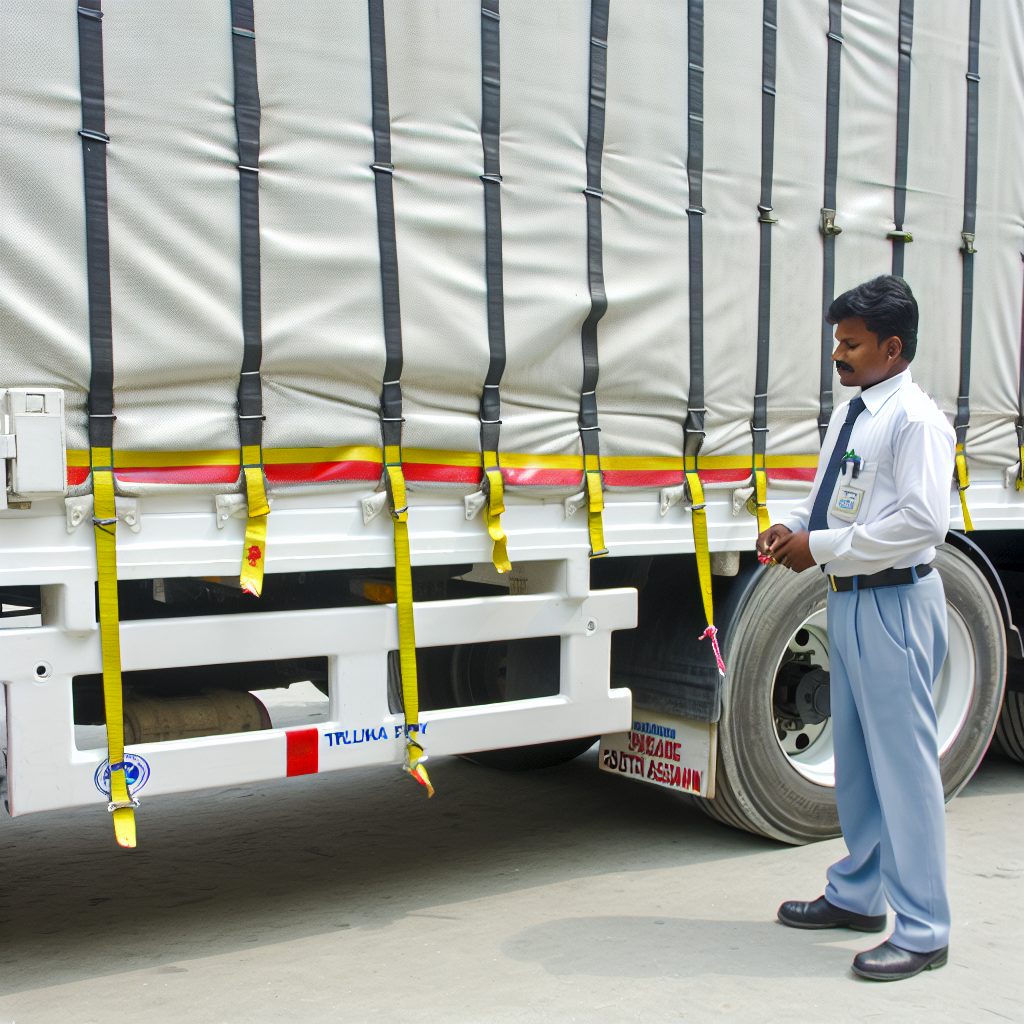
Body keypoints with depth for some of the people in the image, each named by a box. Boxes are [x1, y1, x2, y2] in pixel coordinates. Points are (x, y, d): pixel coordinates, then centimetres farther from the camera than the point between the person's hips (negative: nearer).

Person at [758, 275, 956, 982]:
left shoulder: (916, 421, -15)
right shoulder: (848, 416, 13)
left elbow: (923, 520, -24)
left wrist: (823, 548, -20)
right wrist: (795, 529, 3)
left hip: (895, 605, -10)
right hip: (848, 599, 10)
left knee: (904, 764, -3)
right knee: (854, 758, 19)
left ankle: (923, 931, 8)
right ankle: (857, 895, 34)